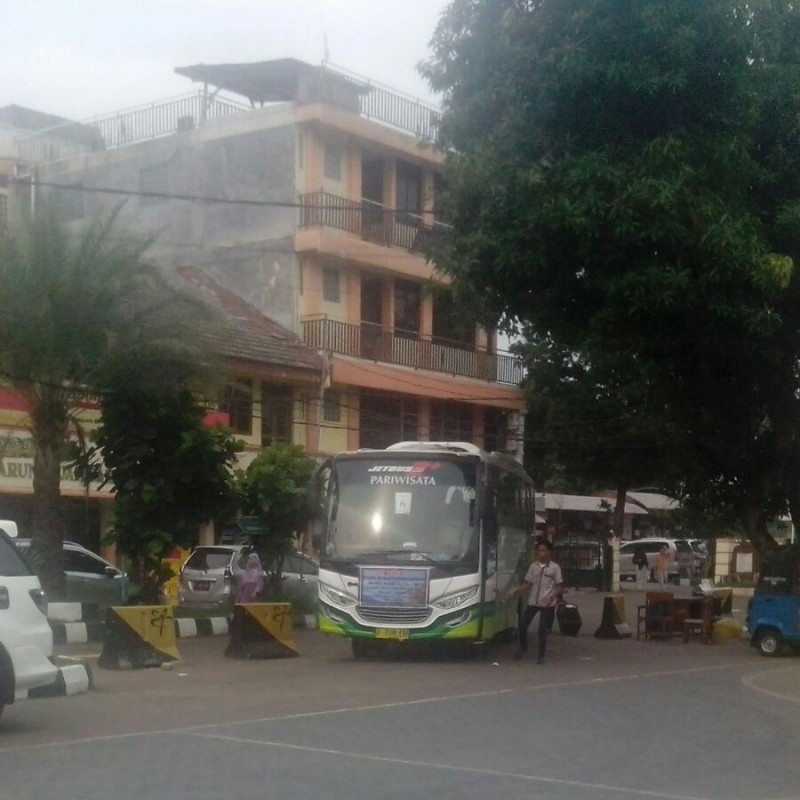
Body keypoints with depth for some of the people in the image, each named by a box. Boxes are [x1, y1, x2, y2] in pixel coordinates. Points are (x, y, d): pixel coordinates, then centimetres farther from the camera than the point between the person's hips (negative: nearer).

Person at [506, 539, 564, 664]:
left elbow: (559, 587, -3)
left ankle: (541, 655, 9)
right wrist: (516, 590, -6)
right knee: (522, 625, 0)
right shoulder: (533, 566, 7)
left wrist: (552, 598, -18)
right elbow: (527, 584, 10)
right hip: (532, 602, 4)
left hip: (547, 604, -4)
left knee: (542, 630, -4)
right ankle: (523, 648, 23)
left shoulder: (555, 567, -3)